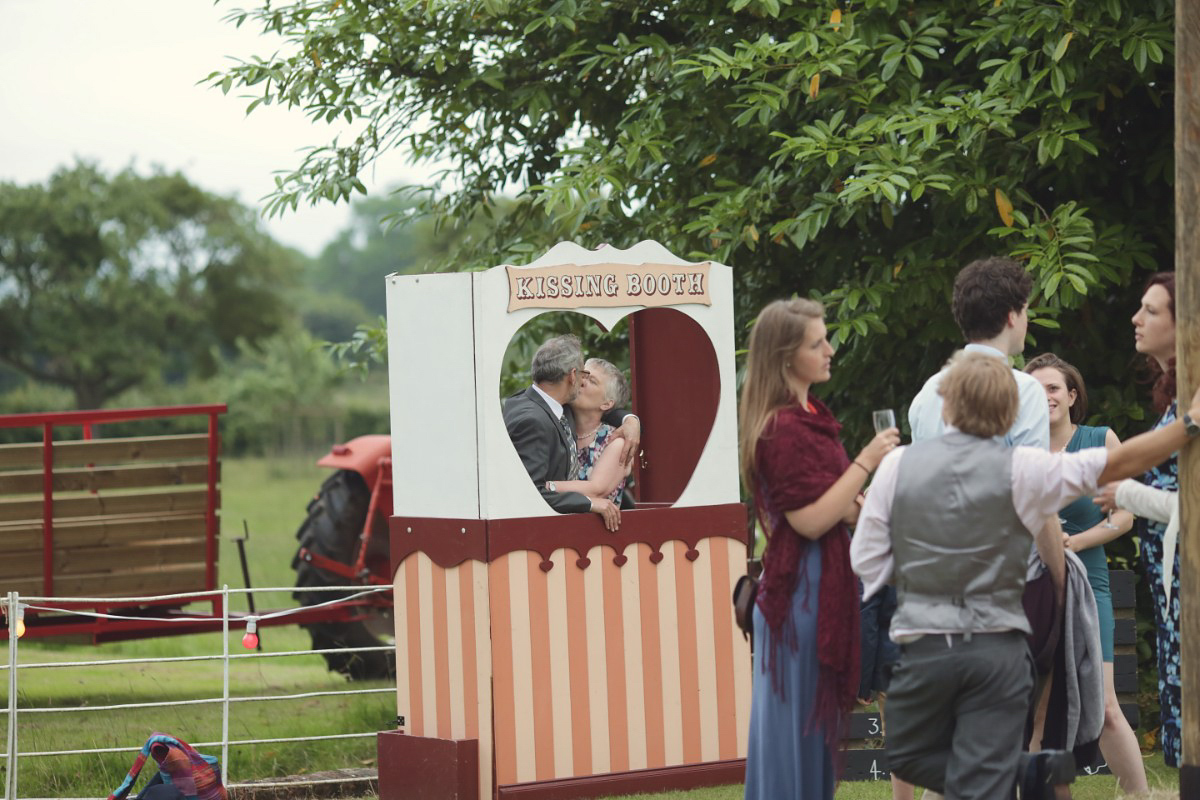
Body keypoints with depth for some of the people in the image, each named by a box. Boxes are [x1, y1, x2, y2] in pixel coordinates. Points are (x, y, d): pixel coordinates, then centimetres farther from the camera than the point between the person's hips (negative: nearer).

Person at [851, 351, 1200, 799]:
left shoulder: (898, 465, -3)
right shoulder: (1019, 470, -6)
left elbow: (867, 563, 1)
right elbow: (1121, 463, -3)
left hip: (924, 647, 0)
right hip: (998, 651, 0)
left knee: (910, 758, 21)